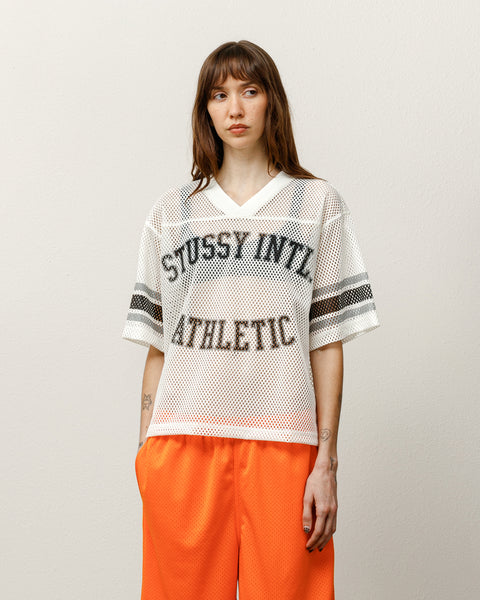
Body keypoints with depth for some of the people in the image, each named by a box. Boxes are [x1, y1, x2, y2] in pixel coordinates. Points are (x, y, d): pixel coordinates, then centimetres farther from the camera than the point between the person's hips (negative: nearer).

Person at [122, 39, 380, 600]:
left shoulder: (317, 204, 9)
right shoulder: (171, 211, 14)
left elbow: (328, 342, 4)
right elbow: (158, 342, 12)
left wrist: (327, 462, -2)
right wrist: (145, 448, 5)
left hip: (282, 446, -1)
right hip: (183, 443, 1)